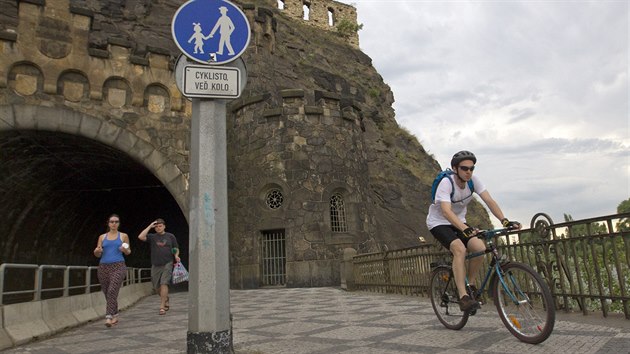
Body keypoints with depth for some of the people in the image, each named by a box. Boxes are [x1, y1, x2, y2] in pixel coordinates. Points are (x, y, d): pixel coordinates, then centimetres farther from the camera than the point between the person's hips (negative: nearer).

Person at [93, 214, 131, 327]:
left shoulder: (123, 236, 7)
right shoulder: (102, 237, 12)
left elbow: (128, 252, 13)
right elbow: (98, 254, 13)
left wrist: (124, 250, -10)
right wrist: (97, 251, -10)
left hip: (118, 266, -3)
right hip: (103, 267, 3)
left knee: (112, 291, -19)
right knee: (107, 293, 8)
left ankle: (109, 317, -21)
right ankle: (115, 316, 24)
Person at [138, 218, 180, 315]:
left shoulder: (170, 236, 8)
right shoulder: (152, 237, 8)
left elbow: (176, 249, 13)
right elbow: (140, 237, -10)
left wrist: (176, 256, -7)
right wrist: (150, 226, -7)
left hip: (167, 264, -2)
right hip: (155, 265, 3)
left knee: (164, 284, -14)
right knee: (157, 287, 8)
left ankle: (162, 307, -11)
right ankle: (166, 300, 34)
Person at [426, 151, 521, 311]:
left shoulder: (473, 180, -11)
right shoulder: (446, 183, -27)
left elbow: (489, 201, -20)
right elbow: (446, 211, -40)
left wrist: (504, 220, -36)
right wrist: (465, 229, -53)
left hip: (458, 222, 6)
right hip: (438, 223, -5)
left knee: (480, 248, -17)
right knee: (460, 249, -30)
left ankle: (470, 284, 6)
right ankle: (463, 297, -27)